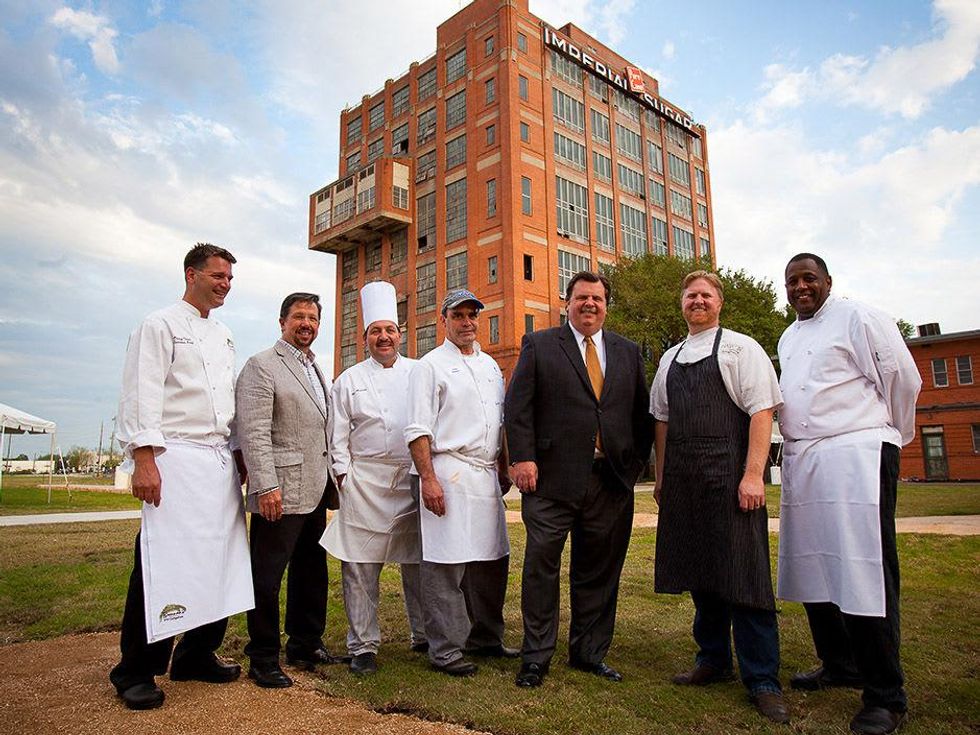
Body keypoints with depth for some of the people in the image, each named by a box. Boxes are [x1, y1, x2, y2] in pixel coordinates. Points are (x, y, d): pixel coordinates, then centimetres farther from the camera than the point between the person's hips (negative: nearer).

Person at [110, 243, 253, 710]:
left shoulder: (223, 336, 20)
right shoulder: (161, 326, -1)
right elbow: (141, 396, -10)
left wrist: (239, 453, 17)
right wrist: (143, 460, -17)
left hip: (220, 461, 7)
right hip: (176, 458, -7)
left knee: (219, 562, 7)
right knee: (162, 565, -5)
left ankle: (197, 655, 22)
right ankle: (135, 672, 10)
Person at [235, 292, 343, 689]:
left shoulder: (316, 369, 19)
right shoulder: (261, 365, -6)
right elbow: (253, 430, -15)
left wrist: (330, 483, 15)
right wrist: (266, 485, -22)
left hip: (314, 491, 8)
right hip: (280, 492, -8)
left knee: (312, 573, 16)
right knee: (267, 577, 2)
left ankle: (306, 645, 30)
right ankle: (262, 659, 15)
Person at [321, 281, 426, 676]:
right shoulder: (349, 380, 7)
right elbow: (338, 435, 6)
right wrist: (344, 476, -1)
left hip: (414, 478, 1)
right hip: (366, 482, -1)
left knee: (418, 561, 10)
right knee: (360, 566, 1)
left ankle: (424, 635, 25)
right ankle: (363, 645, 14)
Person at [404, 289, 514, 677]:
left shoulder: (491, 365, 18)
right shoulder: (431, 365, -1)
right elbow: (418, 429, -8)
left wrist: (504, 469, 18)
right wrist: (428, 478, -15)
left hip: (487, 475, 7)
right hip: (449, 474, -7)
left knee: (492, 559, 12)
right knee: (445, 563, -4)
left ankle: (485, 638, 27)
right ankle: (445, 649, 8)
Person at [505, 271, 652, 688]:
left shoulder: (628, 353, 16)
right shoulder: (538, 345, 5)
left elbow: (642, 413, 16)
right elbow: (517, 406, -2)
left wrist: (637, 461, 6)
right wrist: (522, 458, -10)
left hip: (612, 481, 4)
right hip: (552, 478, -3)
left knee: (599, 571, 12)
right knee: (541, 566, 2)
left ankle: (589, 653, 27)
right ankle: (536, 658, 16)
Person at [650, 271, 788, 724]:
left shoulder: (741, 348, 1)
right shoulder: (669, 359, 17)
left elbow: (761, 412, -8)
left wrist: (753, 475, -16)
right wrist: (661, 477, 14)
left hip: (730, 477, -5)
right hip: (683, 482, 5)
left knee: (742, 576, -3)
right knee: (699, 572, 12)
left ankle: (762, 680, 10)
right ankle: (713, 660, 29)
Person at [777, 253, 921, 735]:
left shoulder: (858, 318, -2)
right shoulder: (788, 338, 20)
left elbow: (903, 379, -2)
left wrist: (886, 435, 9)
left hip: (855, 457, -7)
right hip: (801, 461, 8)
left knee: (864, 575, -6)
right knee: (813, 570, 12)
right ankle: (839, 666, 29)